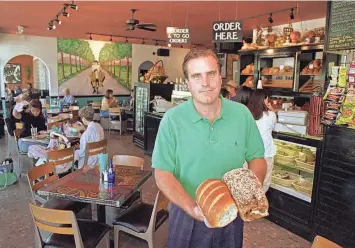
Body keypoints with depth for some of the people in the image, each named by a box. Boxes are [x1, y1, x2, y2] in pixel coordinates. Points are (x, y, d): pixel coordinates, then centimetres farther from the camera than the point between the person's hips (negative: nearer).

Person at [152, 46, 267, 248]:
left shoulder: (242, 114, -7)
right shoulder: (172, 120, -15)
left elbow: (257, 158, 2)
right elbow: (163, 173, -13)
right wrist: (192, 208, -25)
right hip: (187, 217, -2)